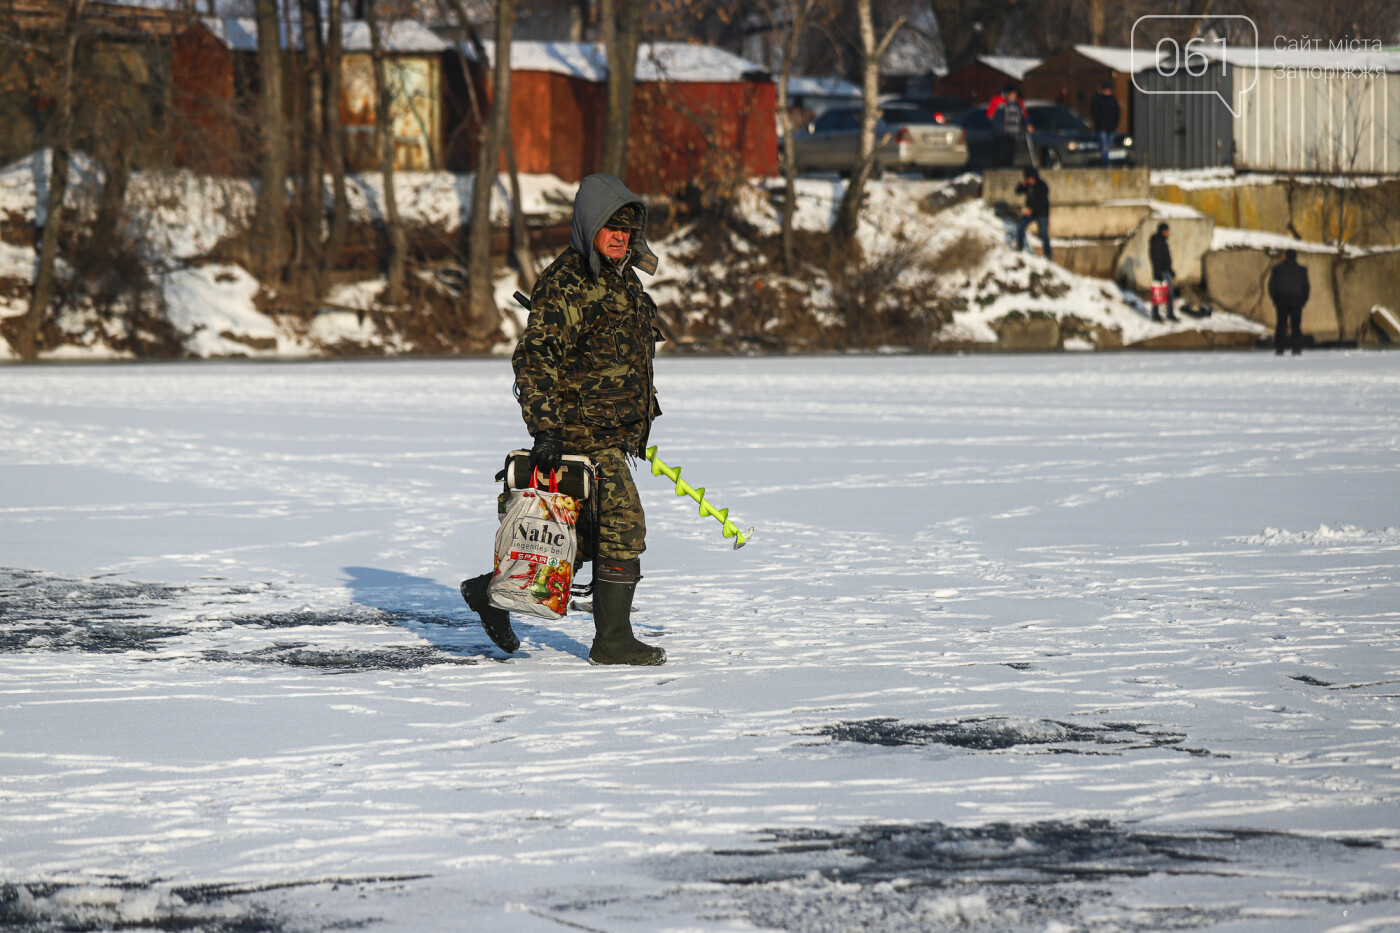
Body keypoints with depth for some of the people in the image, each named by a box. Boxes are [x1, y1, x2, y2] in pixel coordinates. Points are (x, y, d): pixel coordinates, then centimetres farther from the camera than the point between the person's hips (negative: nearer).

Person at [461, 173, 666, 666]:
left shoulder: (625, 279, 15)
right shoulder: (563, 285, -15)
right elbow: (533, 359, -20)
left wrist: (641, 420, 29)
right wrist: (545, 430, -26)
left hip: (614, 434, 10)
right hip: (582, 431, -10)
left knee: (587, 536, 13)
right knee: (622, 528, -10)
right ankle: (613, 641, -2)